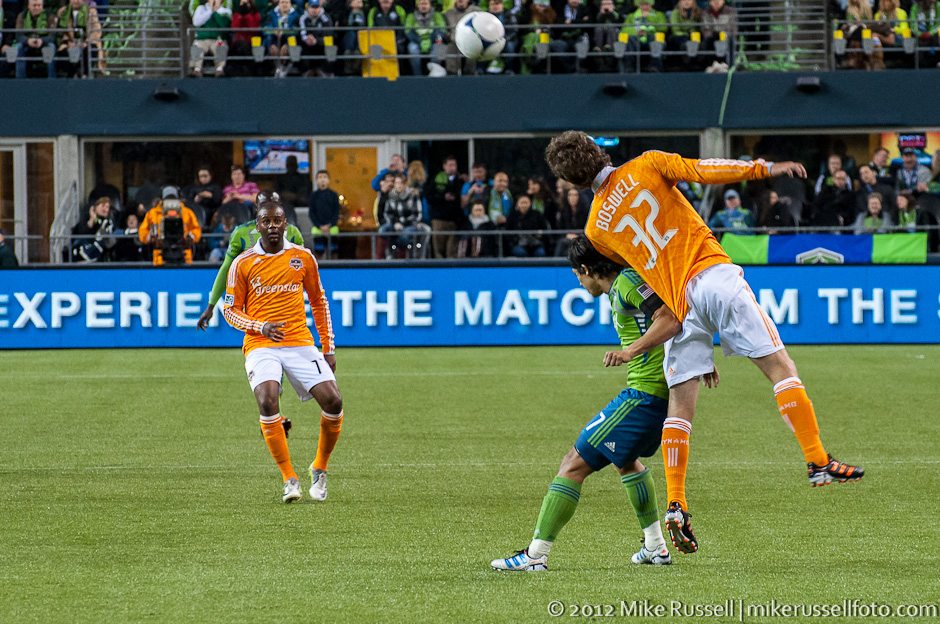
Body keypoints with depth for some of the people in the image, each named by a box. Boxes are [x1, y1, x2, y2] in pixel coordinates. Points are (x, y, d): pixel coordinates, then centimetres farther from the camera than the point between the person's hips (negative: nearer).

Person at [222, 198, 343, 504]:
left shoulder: (303, 257, 7)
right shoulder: (243, 263, 1)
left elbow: (318, 301, 17)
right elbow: (230, 310, 6)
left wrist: (329, 348, 14)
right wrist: (261, 327, -12)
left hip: (300, 343, 2)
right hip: (261, 345, -2)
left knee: (333, 400, -14)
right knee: (267, 402, -27)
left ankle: (319, 468, 10)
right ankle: (290, 479, -17)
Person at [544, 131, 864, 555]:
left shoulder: (597, 228, 11)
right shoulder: (646, 166, 4)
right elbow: (703, 170, -7)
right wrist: (766, 168, -4)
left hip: (677, 304, 3)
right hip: (713, 275, -3)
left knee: (680, 405, 7)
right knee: (778, 364, -1)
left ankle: (676, 505, 0)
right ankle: (817, 461, -9)